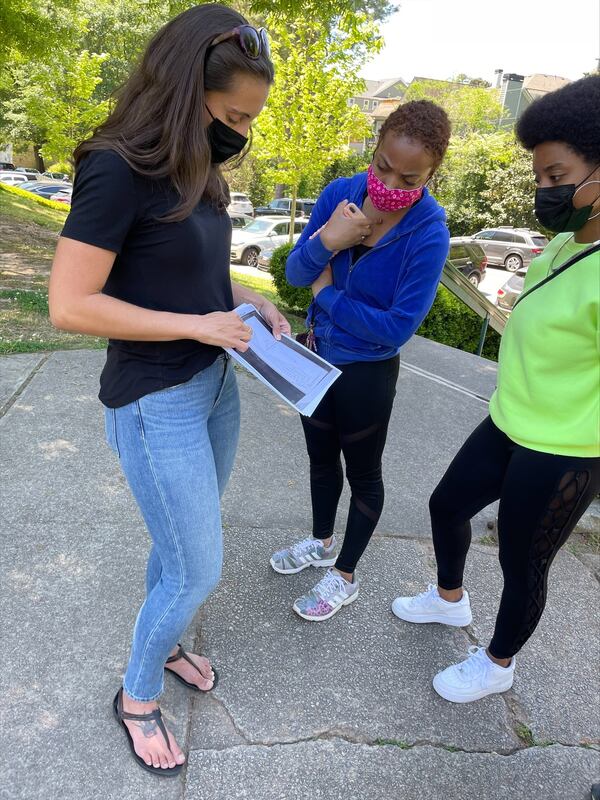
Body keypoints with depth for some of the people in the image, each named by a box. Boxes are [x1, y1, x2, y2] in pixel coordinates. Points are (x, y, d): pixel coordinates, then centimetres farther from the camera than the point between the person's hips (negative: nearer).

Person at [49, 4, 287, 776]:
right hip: (157, 404, -8)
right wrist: (196, 325, -20)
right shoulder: (119, 169, -19)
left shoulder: (196, 171, 6)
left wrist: (251, 301, 1)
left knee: (181, 544, 23)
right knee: (198, 571, 5)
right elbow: (69, 304, -21)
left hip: (216, 386, 8)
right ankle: (137, 697, 34)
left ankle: (159, 641, 50)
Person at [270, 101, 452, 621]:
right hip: (319, 354, 6)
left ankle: (345, 576, 37)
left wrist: (327, 294, -18)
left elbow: (399, 327, -24)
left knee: (363, 474, 14)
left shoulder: (429, 235, -23)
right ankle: (322, 543, 50)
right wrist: (326, 242, -29)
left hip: (368, 372, -5)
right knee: (321, 457, 23)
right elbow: (295, 274, -9)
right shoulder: (341, 193, -10)